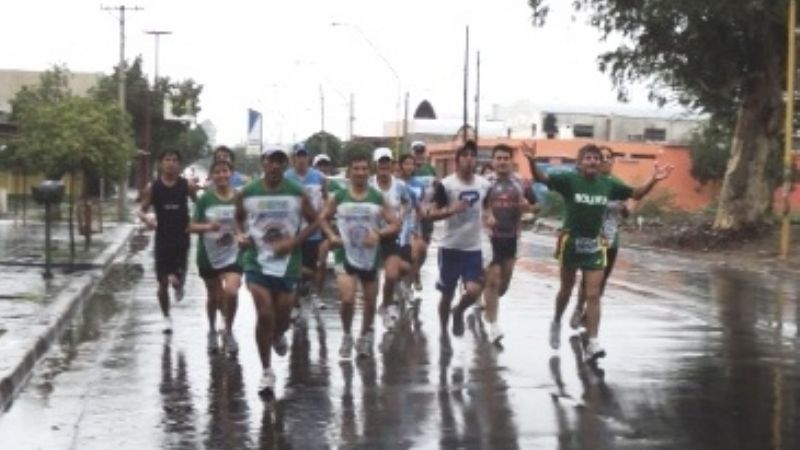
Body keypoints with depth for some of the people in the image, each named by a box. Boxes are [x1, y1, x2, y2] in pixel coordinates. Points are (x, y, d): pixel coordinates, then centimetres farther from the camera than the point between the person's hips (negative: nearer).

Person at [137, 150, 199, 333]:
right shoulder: (152, 187, -3)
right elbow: (141, 210, 3)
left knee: (176, 280, -11)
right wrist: (146, 218, -20)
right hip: (162, 240, 1)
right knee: (163, 283, 6)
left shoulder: (187, 185, -4)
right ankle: (166, 317, 26)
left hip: (181, 239, -1)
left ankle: (179, 286, 27)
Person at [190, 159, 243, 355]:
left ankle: (228, 331, 2)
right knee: (213, 296, 15)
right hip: (208, 254, 1)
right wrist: (206, 226, -21)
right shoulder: (205, 199, -4)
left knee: (231, 292, -21)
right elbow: (193, 226, -2)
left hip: (232, 254, -1)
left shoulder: (239, 198, -3)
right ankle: (212, 331, 40)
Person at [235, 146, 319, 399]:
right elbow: (238, 218, 14)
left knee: (282, 316, 10)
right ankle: (266, 372, 3)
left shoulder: (297, 193, -4)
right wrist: (240, 235, -7)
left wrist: (294, 242, -11)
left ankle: (278, 336, 51)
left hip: (287, 263, 1)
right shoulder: (247, 193, -3)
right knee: (264, 314, -11)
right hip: (257, 261, -1)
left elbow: (313, 222, 3)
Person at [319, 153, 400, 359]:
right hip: (346, 255, -2)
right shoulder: (339, 197, -3)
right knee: (347, 299, -18)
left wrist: (379, 233, -17)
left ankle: (365, 336, 37)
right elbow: (323, 218, 11)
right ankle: (347, 336, 8)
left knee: (370, 303, 12)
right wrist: (332, 235, -6)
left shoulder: (378, 198, -2)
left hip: (370, 257, 2)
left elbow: (395, 225, 1)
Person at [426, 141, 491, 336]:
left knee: (474, 291, -11)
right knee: (447, 294, 8)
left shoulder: (484, 184, 2)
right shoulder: (446, 184, -11)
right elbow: (430, 214, -11)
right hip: (450, 248, -3)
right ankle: (443, 333, 27)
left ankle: (458, 312, 22)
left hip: (473, 248, 3)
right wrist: (451, 210, -26)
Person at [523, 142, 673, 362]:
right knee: (566, 290, 16)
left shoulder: (608, 183, -3)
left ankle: (592, 343, -3)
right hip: (571, 241, -2)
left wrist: (653, 180, -9)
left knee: (593, 294, -4)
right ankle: (556, 323, 44)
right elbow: (542, 178, -24)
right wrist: (532, 162, -44)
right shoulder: (570, 179, -13)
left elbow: (636, 194, 8)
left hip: (595, 244, 2)